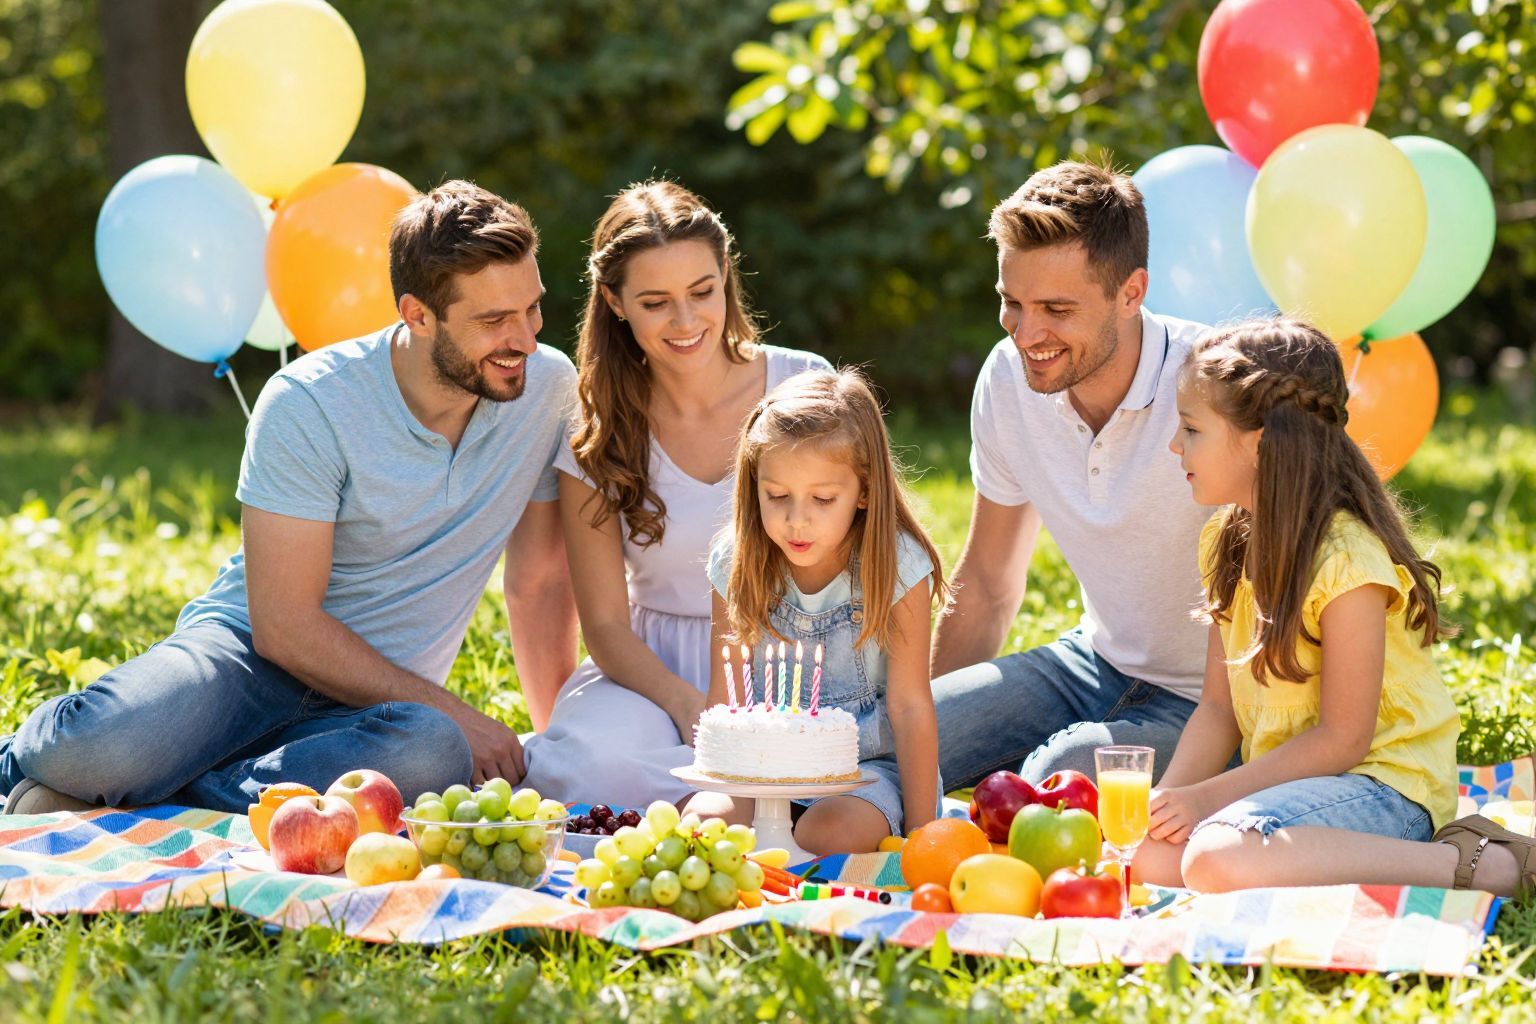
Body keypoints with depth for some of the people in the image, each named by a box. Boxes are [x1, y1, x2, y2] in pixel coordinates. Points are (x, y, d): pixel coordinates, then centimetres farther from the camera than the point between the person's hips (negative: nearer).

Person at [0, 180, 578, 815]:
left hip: (368, 707, 3)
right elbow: (284, 624, -16)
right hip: (252, 649, -3)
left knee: (432, 756, -37)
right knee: (98, 748, -36)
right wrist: (450, 712, -17)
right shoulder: (310, 405, -14)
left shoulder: (548, 388, -3)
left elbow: (539, 583, 9)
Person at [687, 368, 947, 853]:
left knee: (829, 832, -33)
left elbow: (909, 706, -8)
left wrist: (921, 832, -9)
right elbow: (723, 703, 4)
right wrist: (711, 792, -4)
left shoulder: (896, 567, -11)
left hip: (871, 764, -2)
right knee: (704, 818, -28)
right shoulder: (737, 566, -3)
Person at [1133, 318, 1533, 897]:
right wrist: (1170, 795, -9)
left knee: (1217, 863, -34)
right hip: (1283, 778, 9)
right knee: (1148, 854, -16)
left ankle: (1479, 865, -19)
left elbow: (1342, 739, -17)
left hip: (1381, 780, -9)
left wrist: (1208, 796, -15)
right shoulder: (1229, 540, 8)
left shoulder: (1346, 559, -18)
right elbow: (1218, 707, 8)